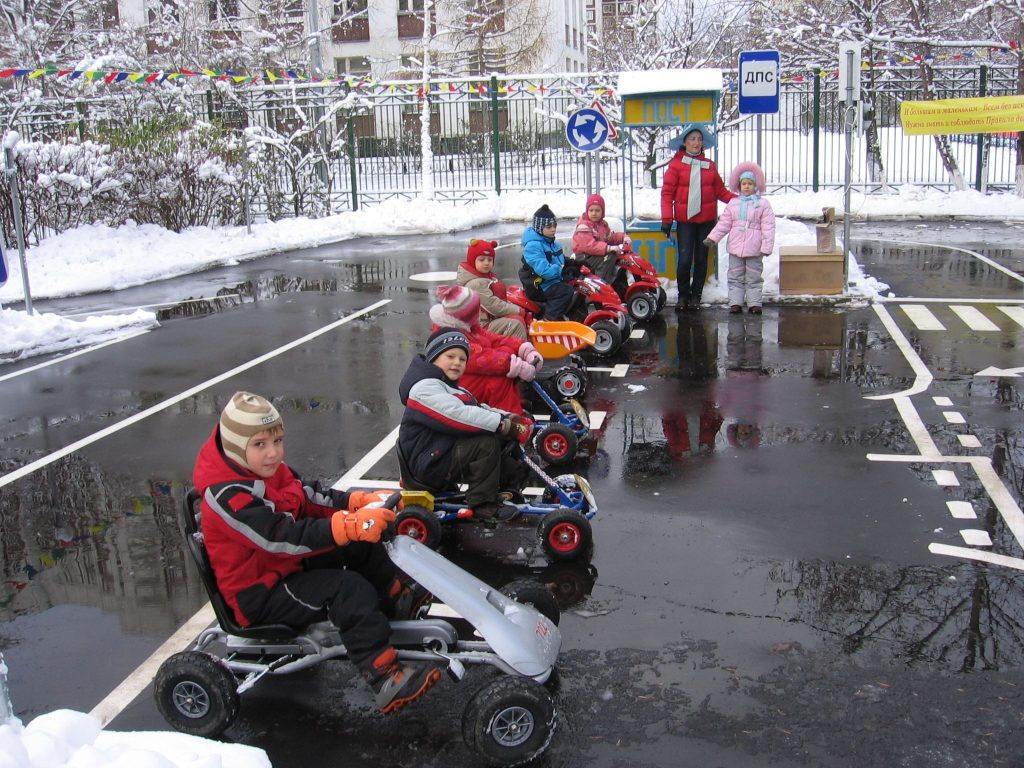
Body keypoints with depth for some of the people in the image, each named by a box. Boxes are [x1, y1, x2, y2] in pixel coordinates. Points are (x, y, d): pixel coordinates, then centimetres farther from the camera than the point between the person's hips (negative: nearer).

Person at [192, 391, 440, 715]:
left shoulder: (269, 470, 2)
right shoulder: (229, 497, -27)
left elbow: (311, 499, 6)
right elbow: (284, 538, -37)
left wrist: (361, 501, -11)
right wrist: (351, 526, -46)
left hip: (290, 566, 10)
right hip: (260, 594, -9)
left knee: (362, 546, 3)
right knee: (350, 589, -26)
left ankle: (399, 603, 19)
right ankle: (387, 682, -29)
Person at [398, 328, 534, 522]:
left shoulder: (451, 389, 22)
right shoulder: (425, 387, -16)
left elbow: (479, 410, 13)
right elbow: (459, 415, -28)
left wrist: (510, 418, -6)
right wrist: (504, 424, -29)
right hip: (432, 462, -11)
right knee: (487, 443, -27)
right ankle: (483, 505, -19)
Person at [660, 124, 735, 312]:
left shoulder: (710, 166, 9)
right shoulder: (676, 164, -3)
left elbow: (720, 191, 10)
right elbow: (667, 192, -6)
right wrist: (667, 219, -12)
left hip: (706, 220, 4)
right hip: (685, 220, -3)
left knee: (701, 259, 8)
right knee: (684, 259, -8)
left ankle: (696, 295, 19)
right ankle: (683, 295, 9)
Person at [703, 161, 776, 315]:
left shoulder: (763, 204, -3)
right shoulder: (733, 203, 7)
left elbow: (768, 227, -6)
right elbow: (724, 223, 8)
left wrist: (766, 247, -13)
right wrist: (712, 237, 0)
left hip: (754, 249, -3)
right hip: (735, 248, 3)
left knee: (754, 278, 5)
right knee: (735, 278, 7)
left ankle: (754, 303, 11)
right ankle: (735, 303, 12)